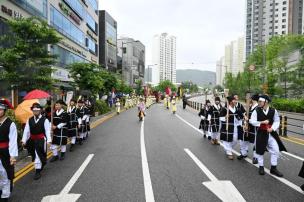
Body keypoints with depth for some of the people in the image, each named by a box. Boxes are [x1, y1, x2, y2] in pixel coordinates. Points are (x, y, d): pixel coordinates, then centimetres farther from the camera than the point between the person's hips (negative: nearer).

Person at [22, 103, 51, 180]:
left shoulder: (45, 120, -9)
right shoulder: (29, 120, 3)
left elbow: (48, 131, -12)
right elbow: (26, 131, 2)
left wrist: (49, 140, -19)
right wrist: (24, 140, -5)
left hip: (41, 140, -5)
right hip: (32, 140, 5)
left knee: (39, 155, -2)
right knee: (35, 155, 17)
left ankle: (38, 172, 10)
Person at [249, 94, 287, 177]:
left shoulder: (273, 111, -5)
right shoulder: (256, 111, -8)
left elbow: (276, 121, 1)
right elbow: (252, 121, -8)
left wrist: (272, 128, -15)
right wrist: (262, 122, -19)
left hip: (271, 133, 2)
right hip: (261, 133, -1)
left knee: (276, 150, 2)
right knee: (260, 151, 7)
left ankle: (273, 168, 20)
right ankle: (261, 167, 27)